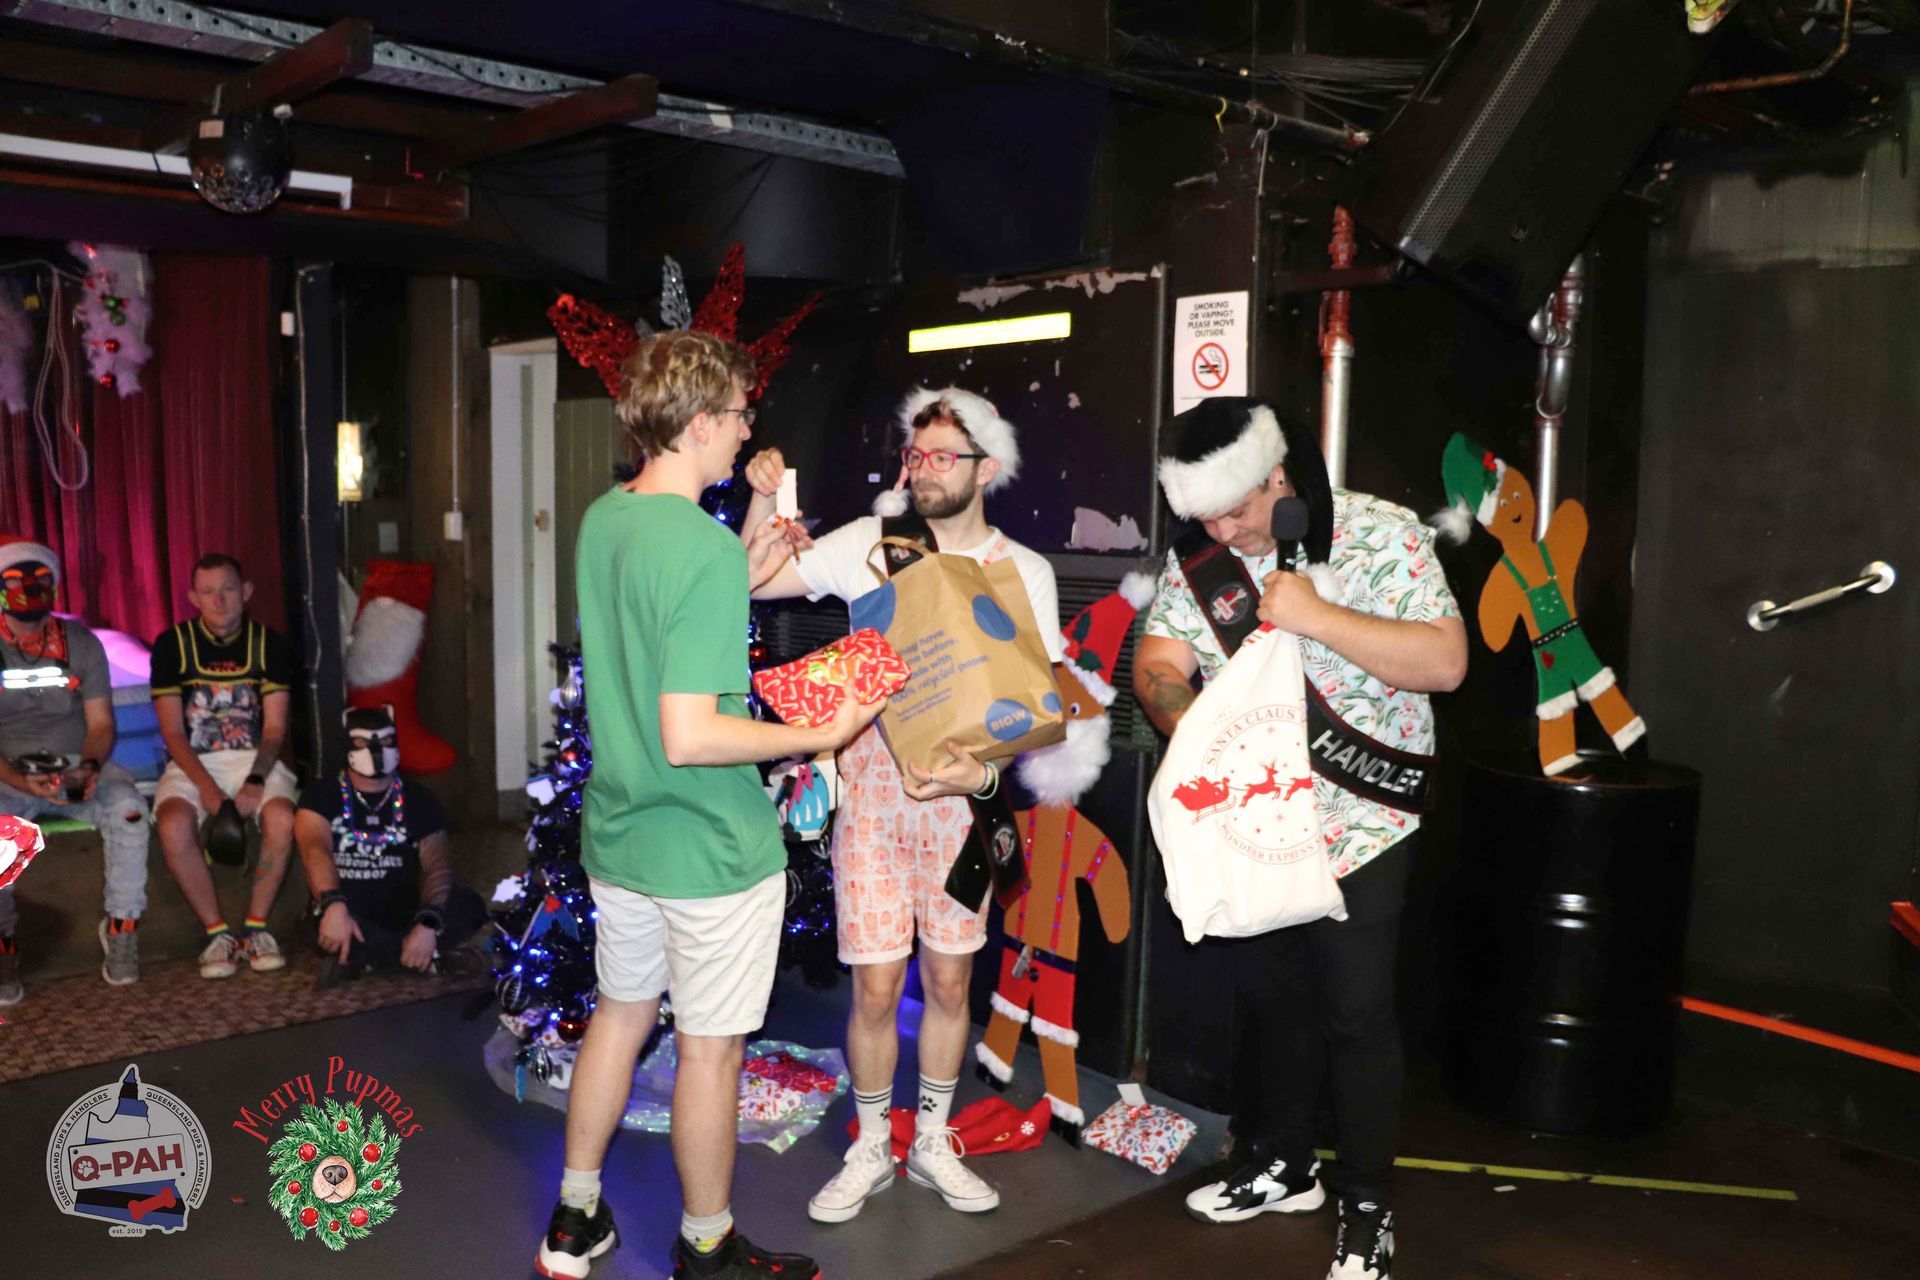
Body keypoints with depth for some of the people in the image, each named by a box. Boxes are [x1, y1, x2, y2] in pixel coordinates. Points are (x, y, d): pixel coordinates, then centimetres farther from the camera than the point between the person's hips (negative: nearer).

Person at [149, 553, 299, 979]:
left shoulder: (270, 645, 3)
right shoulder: (172, 645, 0)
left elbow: (275, 726, -1)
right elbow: (172, 731, -3)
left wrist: (256, 780, -19)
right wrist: (206, 786, -18)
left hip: (255, 759, 0)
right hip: (192, 764, 0)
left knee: (282, 819, -32)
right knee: (174, 826, -32)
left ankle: (256, 928, -12)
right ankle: (217, 933, -14)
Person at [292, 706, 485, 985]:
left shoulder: (418, 800, 5)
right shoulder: (323, 795, 1)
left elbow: (437, 866, -8)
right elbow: (315, 849, -18)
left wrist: (427, 924, -28)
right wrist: (334, 905, -39)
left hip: (405, 913, 2)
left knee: (469, 906, -25)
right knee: (327, 926, -37)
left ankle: (361, 955, -19)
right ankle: (413, 956, -17)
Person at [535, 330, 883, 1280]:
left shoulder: (602, 518, 2)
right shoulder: (707, 548, -25)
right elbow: (688, 737, -29)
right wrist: (819, 736, -19)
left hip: (619, 834, 8)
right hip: (708, 847, -8)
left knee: (620, 1012, 23)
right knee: (710, 1045, 9)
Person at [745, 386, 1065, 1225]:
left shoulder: (1025, 572, -2)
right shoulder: (868, 543, -2)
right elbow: (753, 583, 0)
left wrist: (981, 772, -21)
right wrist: (764, 503, -14)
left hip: (964, 800, 1)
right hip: (872, 788, -1)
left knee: (949, 979, 12)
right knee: (876, 986, 4)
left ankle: (933, 1143, 33)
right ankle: (870, 1151, 26)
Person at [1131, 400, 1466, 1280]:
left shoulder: (1382, 536, -13)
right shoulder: (1198, 556, 0)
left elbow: (1445, 661, -19)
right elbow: (1157, 665, -7)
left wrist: (1317, 616, -28)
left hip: (1358, 822, -4)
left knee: (1355, 1014, 3)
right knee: (1269, 997, 18)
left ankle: (1367, 1209, 21)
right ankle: (1283, 1165, 38)